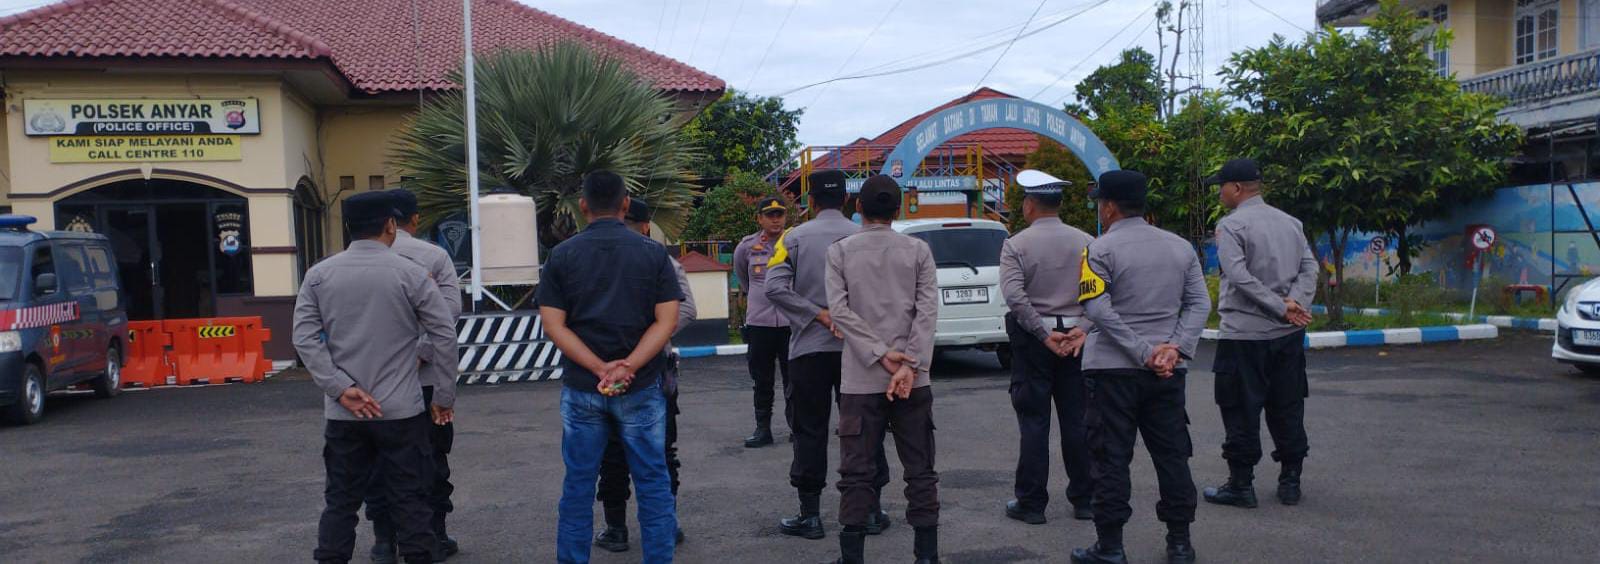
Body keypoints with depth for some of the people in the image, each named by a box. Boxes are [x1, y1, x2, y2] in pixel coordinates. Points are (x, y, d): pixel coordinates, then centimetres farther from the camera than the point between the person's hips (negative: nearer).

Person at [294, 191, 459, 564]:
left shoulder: (319, 275, 3)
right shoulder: (410, 273, -6)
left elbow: (305, 338, -4)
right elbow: (444, 335, -6)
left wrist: (341, 388, -7)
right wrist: (444, 396, 2)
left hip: (343, 414, 3)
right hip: (401, 410, -3)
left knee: (341, 500, 12)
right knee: (409, 500, 4)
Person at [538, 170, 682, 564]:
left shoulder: (562, 255, 0)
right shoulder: (653, 253, -2)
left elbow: (553, 324, -6)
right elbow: (667, 320, -9)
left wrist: (600, 368, -13)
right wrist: (628, 367, -14)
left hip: (581, 388, 1)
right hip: (641, 386, -1)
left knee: (578, 486, 11)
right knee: (652, 483, 8)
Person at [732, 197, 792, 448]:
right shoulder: (747, 246, 2)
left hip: (791, 321, -2)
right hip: (758, 322, 2)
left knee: (793, 379, 6)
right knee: (762, 381, 8)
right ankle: (762, 428, 17)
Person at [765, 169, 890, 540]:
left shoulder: (795, 238, -2)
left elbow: (775, 287, -13)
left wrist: (818, 314, -11)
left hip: (809, 348, -1)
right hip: (857, 346, 1)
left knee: (809, 432, 6)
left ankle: (810, 515, 9)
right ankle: (871, 511, 14)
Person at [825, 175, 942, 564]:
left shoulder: (840, 251, 1)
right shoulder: (918, 250, 3)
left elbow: (839, 310, -9)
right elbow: (928, 310, -7)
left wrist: (881, 355, -11)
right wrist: (909, 365, -12)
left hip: (861, 380, -1)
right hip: (913, 379, 1)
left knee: (857, 473, 4)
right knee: (920, 470, 8)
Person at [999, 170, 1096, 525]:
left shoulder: (1016, 244, -7)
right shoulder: (1086, 243, 3)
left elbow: (1014, 295, -18)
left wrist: (1044, 334, -14)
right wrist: (1083, 328, -8)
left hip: (1033, 339, -3)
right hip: (1076, 337, 3)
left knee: (1034, 422, 2)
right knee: (1077, 420, 10)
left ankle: (1031, 503, 7)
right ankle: (1085, 499, 17)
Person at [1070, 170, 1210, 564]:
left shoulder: (1102, 250, -8)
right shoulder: (1180, 247, 8)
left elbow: (1098, 310, -17)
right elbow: (1200, 304, 3)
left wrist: (1143, 352, -15)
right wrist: (1176, 348, -5)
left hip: (1113, 369, -4)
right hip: (1167, 371, 5)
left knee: (1112, 460, 2)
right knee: (1172, 456, 11)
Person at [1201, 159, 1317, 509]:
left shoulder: (1231, 225, -9)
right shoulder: (1290, 223, 11)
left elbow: (1240, 277, -19)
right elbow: (1309, 267, 4)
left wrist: (1282, 308, -16)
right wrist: (1296, 303, -8)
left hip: (1245, 333, -6)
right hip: (1289, 335, 6)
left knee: (1241, 411, 1)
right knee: (1287, 408, 13)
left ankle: (1241, 485, 5)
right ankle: (1291, 482, 19)